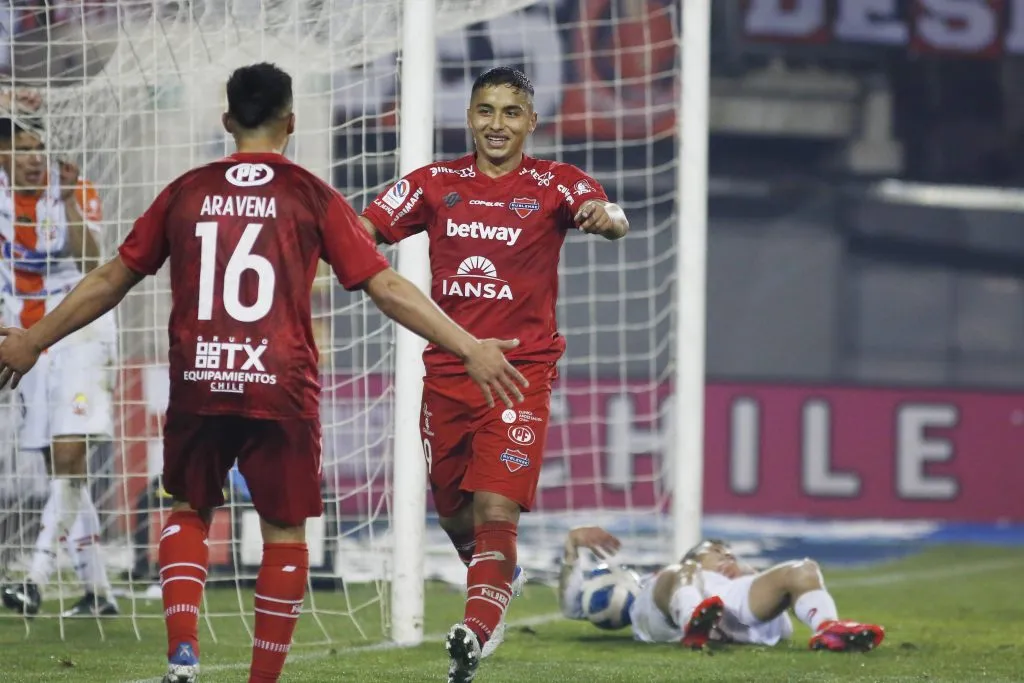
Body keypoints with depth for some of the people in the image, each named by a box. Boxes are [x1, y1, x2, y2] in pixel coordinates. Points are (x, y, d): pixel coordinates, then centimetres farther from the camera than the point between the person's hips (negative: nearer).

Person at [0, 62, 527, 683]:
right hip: (282, 389, -2)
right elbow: (385, 287, -3)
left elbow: (112, 279, 14)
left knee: (190, 511, 21)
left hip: (197, 383, 2)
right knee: (285, 531, 11)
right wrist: (470, 348, 1)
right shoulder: (311, 196, 1)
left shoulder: (187, 192, 7)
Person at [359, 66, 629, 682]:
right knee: (455, 516, 13)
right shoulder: (437, 184, 8)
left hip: (521, 372, -4)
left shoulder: (554, 185, -1)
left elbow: (614, 220, -19)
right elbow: (363, 231, 2)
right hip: (446, 371, 4)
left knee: (496, 511, -18)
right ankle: (499, 585, 42)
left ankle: (476, 633, -22)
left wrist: (607, 216, -44)